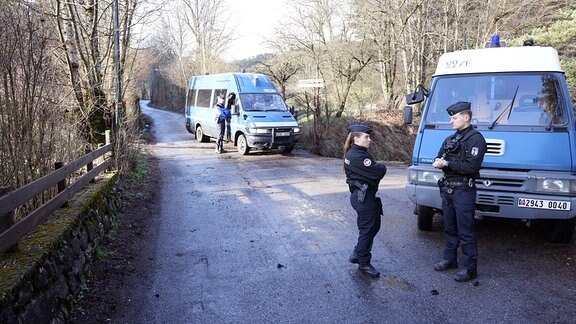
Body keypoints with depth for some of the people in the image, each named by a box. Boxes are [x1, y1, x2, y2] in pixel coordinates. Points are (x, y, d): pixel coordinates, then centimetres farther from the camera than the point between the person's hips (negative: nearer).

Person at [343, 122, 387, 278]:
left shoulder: (359, 153, 13)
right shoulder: (357, 156, -21)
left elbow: (372, 171, 12)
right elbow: (377, 172, -23)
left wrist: (378, 168, -8)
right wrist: (382, 166, -3)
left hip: (362, 195, 10)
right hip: (363, 197, -10)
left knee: (374, 226, 18)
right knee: (368, 229, 0)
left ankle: (357, 254, 29)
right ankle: (364, 264, 14)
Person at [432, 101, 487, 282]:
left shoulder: (475, 139, -11)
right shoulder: (450, 139, 15)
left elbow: (471, 167, -20)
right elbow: (440, 158, 13)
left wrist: (447, 163, -18)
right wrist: (438, 163, -11)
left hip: (463, 191, -8)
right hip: (447, 189, 8)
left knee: (466, 231, -3)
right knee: (450, 228, 17)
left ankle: (469, 268, 4)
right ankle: (449, 259, 29)